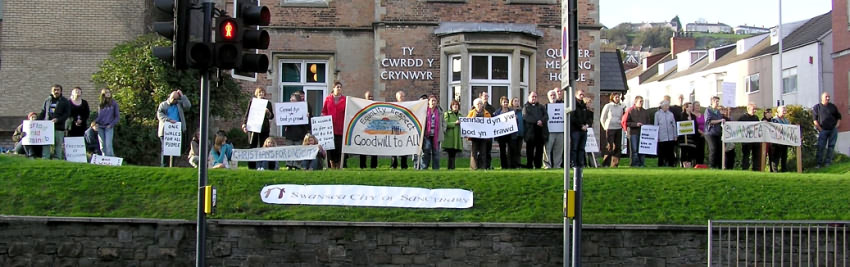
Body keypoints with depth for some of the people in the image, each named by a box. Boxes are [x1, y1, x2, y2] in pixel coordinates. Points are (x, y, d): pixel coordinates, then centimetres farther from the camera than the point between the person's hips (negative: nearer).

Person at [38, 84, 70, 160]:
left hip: (59, 126, -3)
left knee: (58, 143, -1)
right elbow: (43, 112, 19)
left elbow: (67, 113, -2)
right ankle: (45, 158, 0)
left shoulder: (64, 101, 5)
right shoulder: (47, 100, 15)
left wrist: (57, 119, -14)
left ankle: (57, 158, 5)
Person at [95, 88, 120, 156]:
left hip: (109, 127, -4)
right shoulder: (100, 105, 12)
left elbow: (117, 116, 3)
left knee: (108, 145, -14)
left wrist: (111, 124, -8)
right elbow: (99, 116, 15)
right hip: (100, 127, 4)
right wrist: (95, 122, -3)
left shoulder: (114, 103, 3)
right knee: (102, 146, 4)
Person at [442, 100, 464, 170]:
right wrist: (455, 123, -16)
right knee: (451, 153, -10)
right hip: (449, 137, -5)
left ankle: (452, 167, 4)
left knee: (454, 153, 2)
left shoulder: (460, 115, 20)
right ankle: (450, 167, -7)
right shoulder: (447, 114, 4)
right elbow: (445, 124, -8)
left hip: (457, 137, 5)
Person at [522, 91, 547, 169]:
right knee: (530, 149, -2)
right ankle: (530, 165, 2)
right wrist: (537, 122, -14)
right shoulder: (526, 107, 10)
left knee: (539, 149, 1)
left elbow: (546, 116, 9)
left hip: (541, 131, 3)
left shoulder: (541, 107, 22)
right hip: (530, 131, -3)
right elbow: (525, 117, -6)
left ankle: (538, 165, 5)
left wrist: (542, 121, -13)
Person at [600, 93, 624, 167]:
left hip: (618, 128, 5)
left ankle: (615, 163, 8)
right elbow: (602, 118, 4)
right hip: (610, 129, -5)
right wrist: (605, 127, 2)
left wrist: (621, 125, 10)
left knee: (617, 146, 2)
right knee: (609, 146, -7)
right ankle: (605, 163, 1)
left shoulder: (621, 107, 11)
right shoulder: (608, 106, -1)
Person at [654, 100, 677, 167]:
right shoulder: (657, 114, 2)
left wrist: (675, 135, 9)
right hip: (661, 138, -2)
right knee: (661, 153, 1)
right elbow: (656, 125, 3)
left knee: (670, 152, 4)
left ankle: (671, 164, 10)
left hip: (670, 137, 2)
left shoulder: (671, 114, 8)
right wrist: (656, 136, -1)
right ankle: (661, 165, 9)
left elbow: (674, 125, 13)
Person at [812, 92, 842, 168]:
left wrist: (837, 125, 2)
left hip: (833, 130, 3)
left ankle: (828, 162, 9)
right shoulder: (816, 107, 2)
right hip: (823, 130, -3)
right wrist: (820, 129, -9)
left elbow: (839, 116, 17)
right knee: (821, 147, -6)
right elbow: (815, 120, -3)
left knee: (831, 146, 3)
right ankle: (819, 163, -2)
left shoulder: (833, 106, 11)